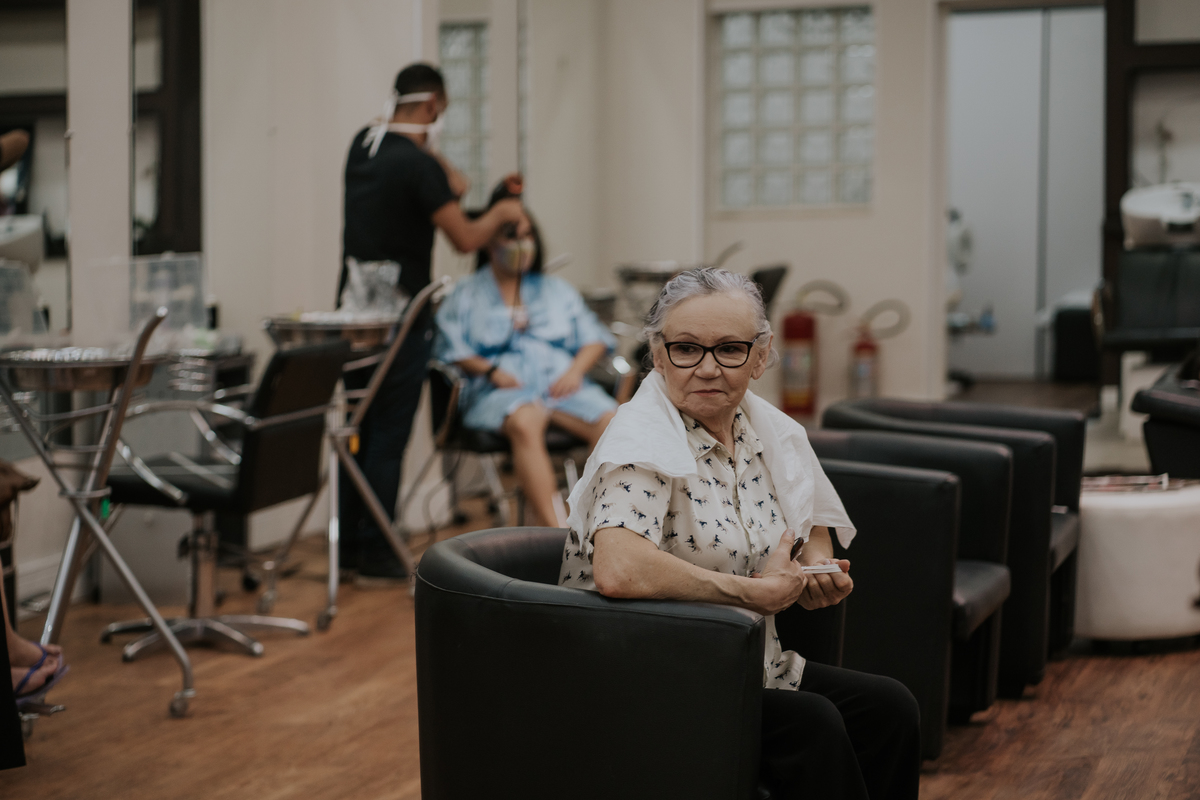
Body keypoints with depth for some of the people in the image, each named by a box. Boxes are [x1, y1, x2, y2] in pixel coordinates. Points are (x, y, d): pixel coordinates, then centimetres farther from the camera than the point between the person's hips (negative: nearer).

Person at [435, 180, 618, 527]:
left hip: (560, 382, 3)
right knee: (525, 423, -40)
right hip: (500, 390, -3)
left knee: (611, 421, -30)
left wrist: (576, 369, -1)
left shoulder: (556, 290, 29)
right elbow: (450, 349, 4)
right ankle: (557, 533, -50)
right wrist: (490, 370, -13)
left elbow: (594, 338, 20)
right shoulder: (466, 295, 19)